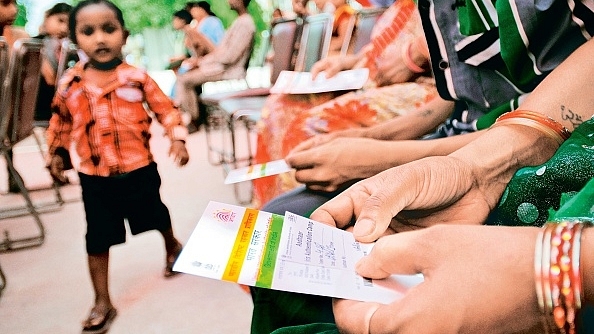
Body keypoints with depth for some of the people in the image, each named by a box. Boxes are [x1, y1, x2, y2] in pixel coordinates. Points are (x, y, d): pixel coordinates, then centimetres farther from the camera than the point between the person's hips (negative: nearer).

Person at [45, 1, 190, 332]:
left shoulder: (137, 77, -11)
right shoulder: (69, 84, -5)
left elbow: (166, 109, -5)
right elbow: (61, 121, 10)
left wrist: (178, 139, -16)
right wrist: (58, 152, 3)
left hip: (139, 169, -1)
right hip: (94, 176, 2)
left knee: (155, 215, 22)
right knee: (98, 239, 6)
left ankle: (173, 246, 56)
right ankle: (103, 303, 20)